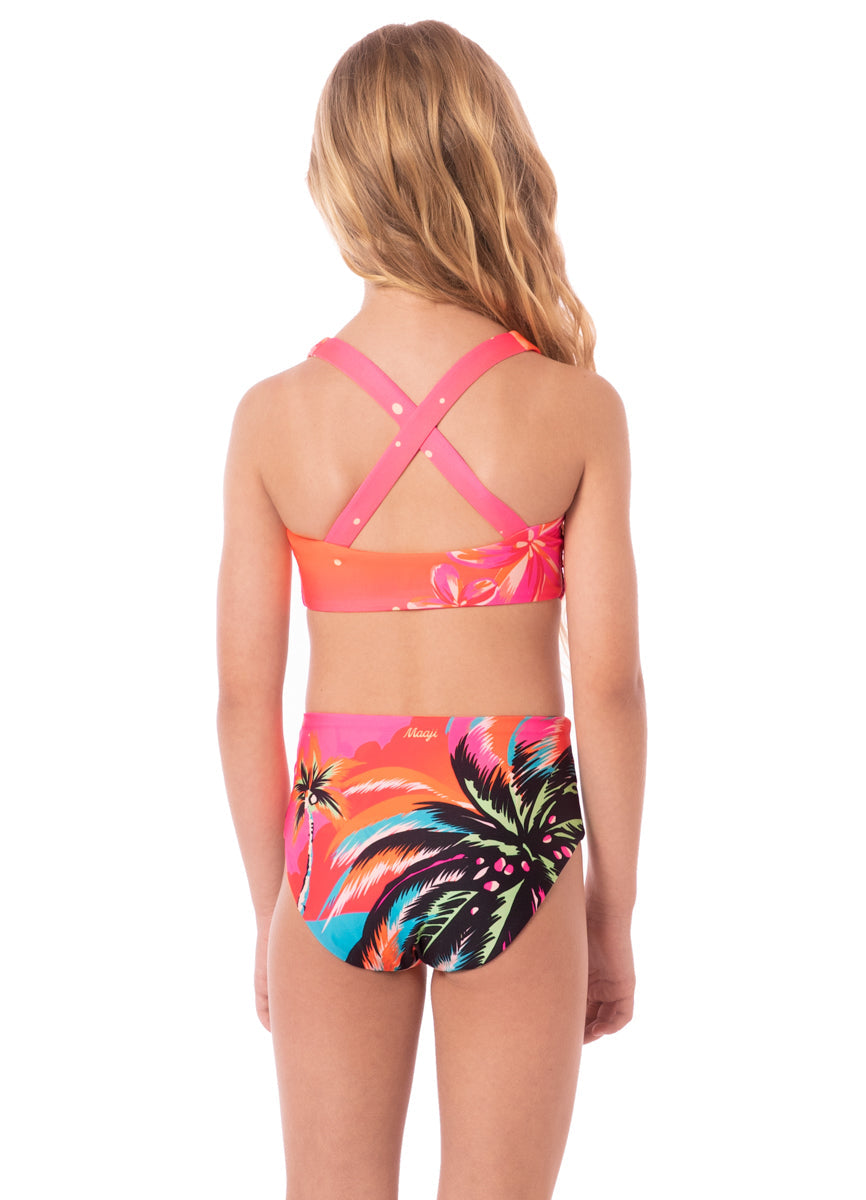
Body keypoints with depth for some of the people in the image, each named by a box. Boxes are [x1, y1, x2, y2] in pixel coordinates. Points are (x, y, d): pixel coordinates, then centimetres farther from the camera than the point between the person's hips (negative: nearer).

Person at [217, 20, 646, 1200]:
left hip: (338, 843, 1)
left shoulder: (274, 415, -6)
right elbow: (609, 688, -8)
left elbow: (245, 694, -3)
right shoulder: (576, 409, -9)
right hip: (509, 844, -1)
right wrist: (614, 917, 4)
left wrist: (270, 909, 10)